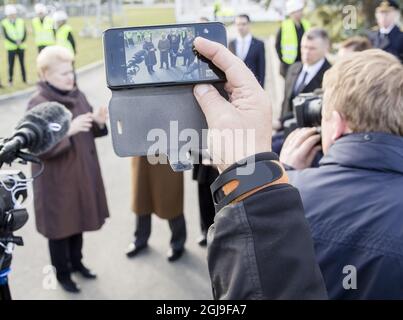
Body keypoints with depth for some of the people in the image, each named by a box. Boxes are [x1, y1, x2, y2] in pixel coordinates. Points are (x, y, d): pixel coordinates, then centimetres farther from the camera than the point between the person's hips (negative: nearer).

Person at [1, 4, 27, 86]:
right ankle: (10, 80, 3)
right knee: (11, 64, -3)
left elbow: (25, 33, 0)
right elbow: (6, 36, -9)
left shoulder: (21, 21, 5)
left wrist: (21, 41, -16)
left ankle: (24, 79, 10)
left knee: (22, 63, 5)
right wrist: (15, 42, -19)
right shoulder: (4, 23, -2)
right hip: (11, 47, -2)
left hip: (21, 47, 2)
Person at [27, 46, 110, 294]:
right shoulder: (38, 105, -18)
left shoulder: (77, 95, 2)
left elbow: (88, 132, 11)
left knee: (78, 220, 20)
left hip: (82, 173, 6)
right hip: (56, 180, -6)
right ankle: (62, 273, 31)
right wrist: (67, 130, -33)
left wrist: (98, 122, -12)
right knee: (60, 226, 10)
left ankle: (76, 262, 41)